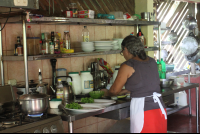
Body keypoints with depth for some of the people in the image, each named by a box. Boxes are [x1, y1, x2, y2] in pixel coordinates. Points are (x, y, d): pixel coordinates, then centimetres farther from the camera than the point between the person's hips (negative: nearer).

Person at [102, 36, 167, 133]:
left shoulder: (128, 66, -8)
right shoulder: (152, 62, 11)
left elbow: (115, 90, 0)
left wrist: (106, 92, 22)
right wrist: (124, 91, 31)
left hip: (142, 109, -6)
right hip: (159, 107, 6)